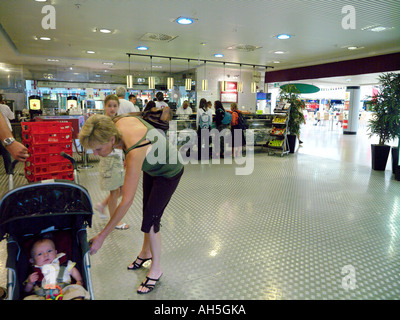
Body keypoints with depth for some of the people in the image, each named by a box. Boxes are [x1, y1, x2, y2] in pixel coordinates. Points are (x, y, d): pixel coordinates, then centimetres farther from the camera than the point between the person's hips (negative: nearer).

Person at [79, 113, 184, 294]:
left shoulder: (135, 153, -42)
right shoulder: (117, 123, -23)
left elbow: (127, 201, -38)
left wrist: (102, 237, -32)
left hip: (169, 173, -8)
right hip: (152, 166, 8)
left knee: (150, 221, -4)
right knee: (147, 213, 19)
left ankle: (156, 269, 18)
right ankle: (146, 252, 42)